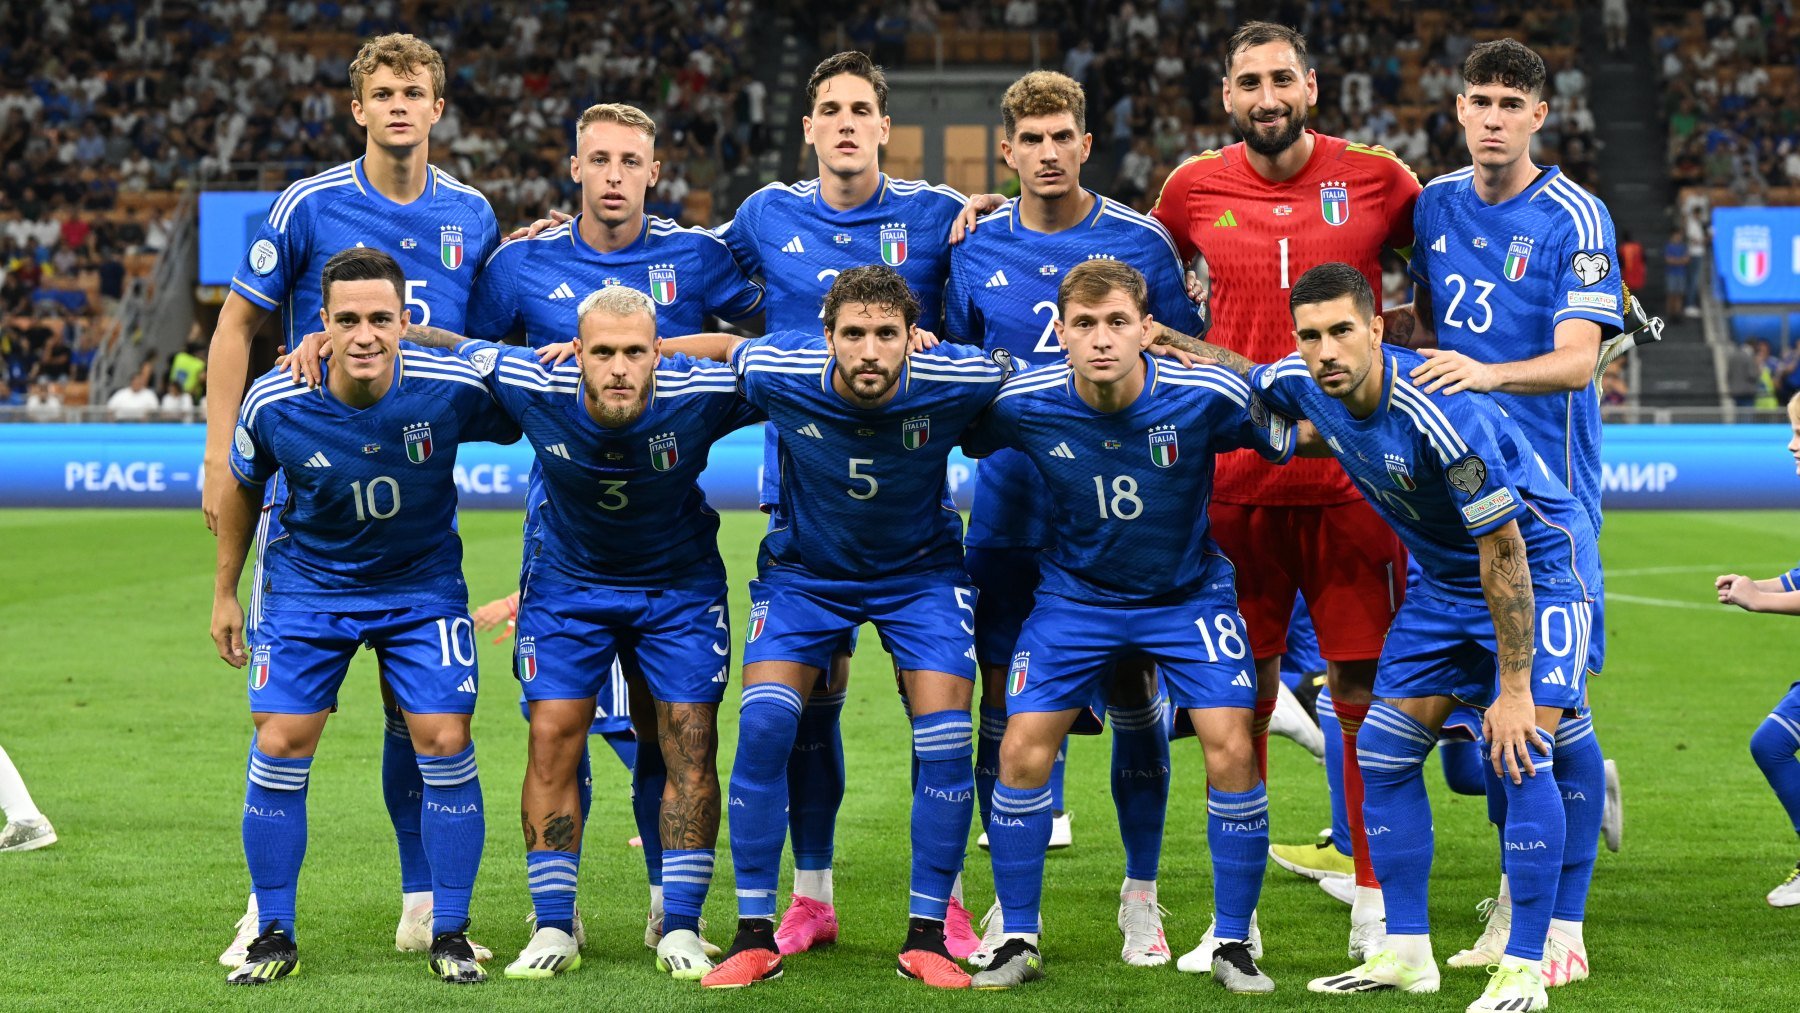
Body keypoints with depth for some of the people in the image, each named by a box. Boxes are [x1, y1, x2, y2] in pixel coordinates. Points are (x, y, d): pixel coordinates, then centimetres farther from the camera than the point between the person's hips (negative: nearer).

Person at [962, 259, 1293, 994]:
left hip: (1187, 591, -1)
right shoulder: (1023, 404, -20)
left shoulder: (1206, 397, -24)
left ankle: (1233, 944, 3)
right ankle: (1019, 940, 9)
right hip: (1077, 593, 1)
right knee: (1022, 749, -8)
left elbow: (1288, 441, -7)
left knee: (1231, 748, -14)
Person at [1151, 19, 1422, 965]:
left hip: (1350, 474, -1)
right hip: (1232, 477, 1)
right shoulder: (1193, 188, 4)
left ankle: (1375, 913, 10)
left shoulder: (1376, 178, 0)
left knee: (1363, 692, -1)